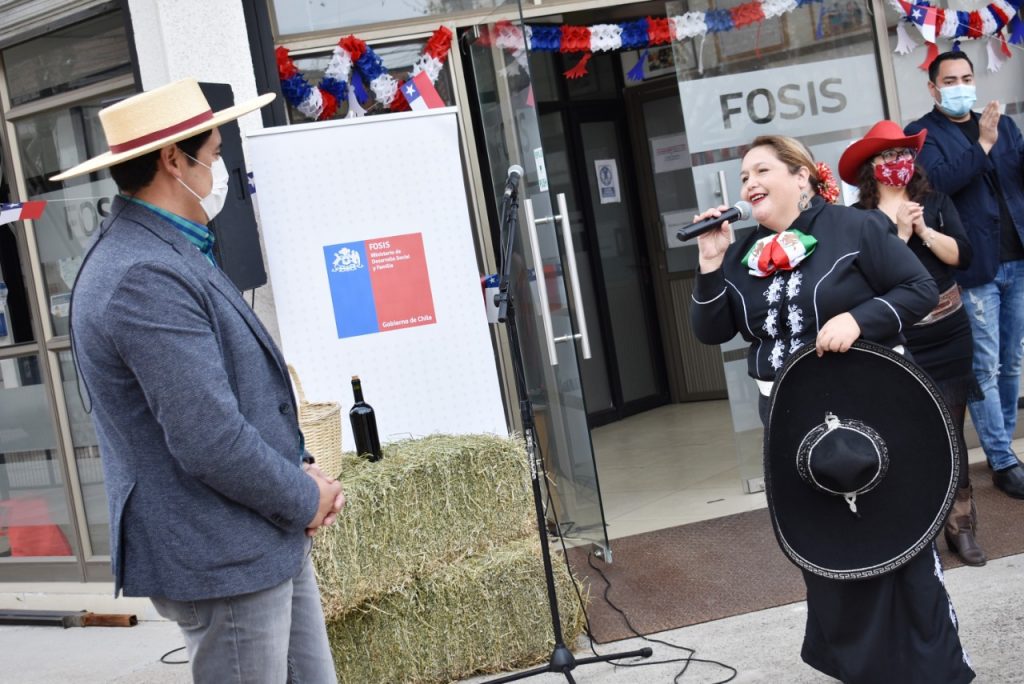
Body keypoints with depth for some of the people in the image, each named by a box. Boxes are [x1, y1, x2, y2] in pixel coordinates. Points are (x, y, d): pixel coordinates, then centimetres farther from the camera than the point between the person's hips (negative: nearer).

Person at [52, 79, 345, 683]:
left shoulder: (168, 253, 12)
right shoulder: (146, 280, -22)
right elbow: (211, 443, -25)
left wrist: (301, 470, 5)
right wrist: (306, 498, -9)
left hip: (272, 541, 10)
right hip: (222, 560, -10)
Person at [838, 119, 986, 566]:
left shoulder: (936, 203, 5)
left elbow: (962, 256, -3)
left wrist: (923, 230, -15)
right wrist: (898, 232, -18)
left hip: (948, 340, 3)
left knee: (950, 434, 8)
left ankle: (961, 527, 16)